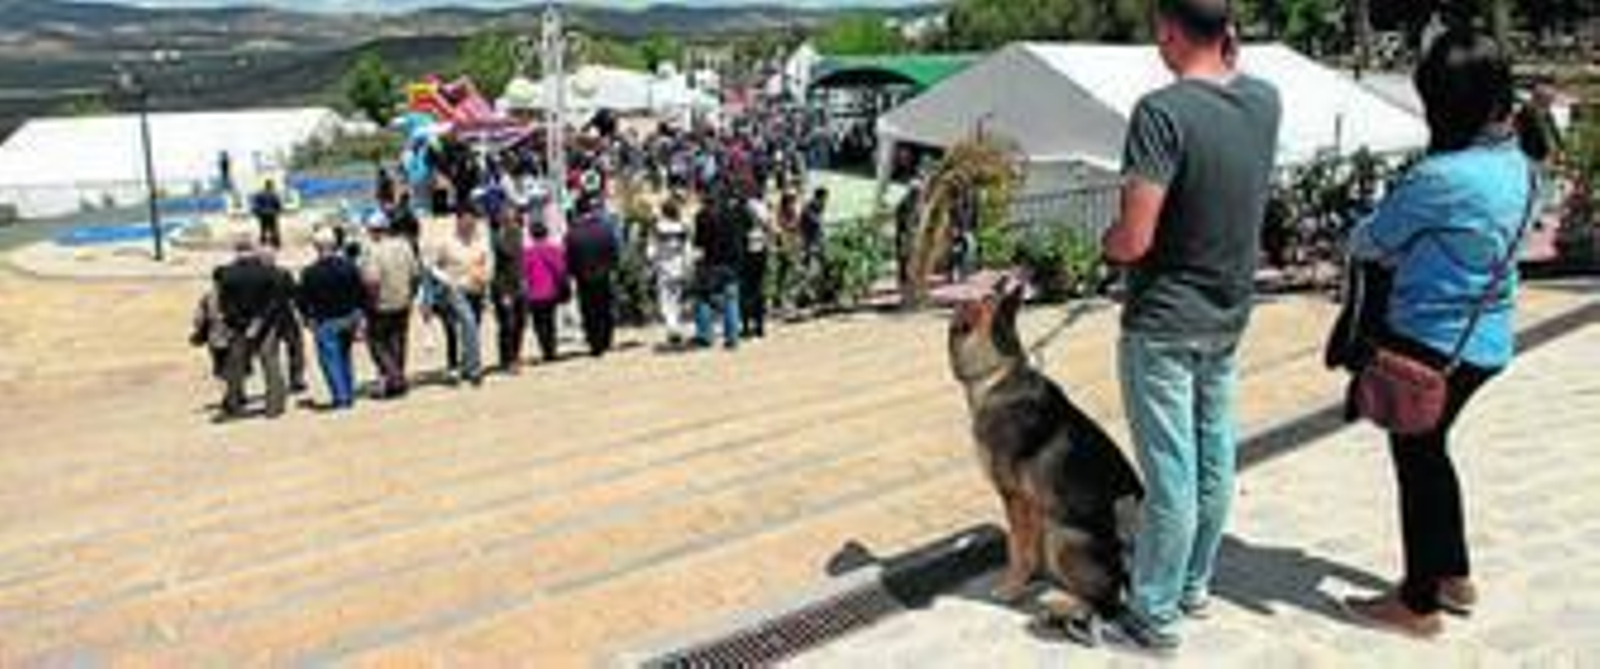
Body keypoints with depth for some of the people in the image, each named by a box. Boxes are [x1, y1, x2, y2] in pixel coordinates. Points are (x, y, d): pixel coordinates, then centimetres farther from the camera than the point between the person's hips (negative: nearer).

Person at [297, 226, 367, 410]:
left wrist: (308, 316, 10)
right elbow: (362, 293, 1)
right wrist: (357, 314, 12)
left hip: (325, 322, -5)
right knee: (344, 356, 18)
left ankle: (341, 397, 2)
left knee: (330, 359, 4)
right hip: (349, 319, 5)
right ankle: (349, 395, 22)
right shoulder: (349, 266, -5)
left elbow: (302, 300, -8)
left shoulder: (310, 272, -16)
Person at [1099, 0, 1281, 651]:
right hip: (1230, 315, 7)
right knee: (1215, 459, 17)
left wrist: (1108, 242, -2)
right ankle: (1195, 585, 34)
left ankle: (1155, 614, 16)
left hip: (1163, 322, -7)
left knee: (1171, 475, 2)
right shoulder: (1265, 100, -1)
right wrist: (1226, 53, 13)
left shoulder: (1162, 111, -22)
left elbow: (1134, 240, -26)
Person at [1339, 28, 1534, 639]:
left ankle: (1419, 605, 21)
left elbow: (1369, 243, -9)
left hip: (1430, 343, -8)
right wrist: (1409, 246, 4)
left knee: (1417, 463, 6)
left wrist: (1356, 242, 11)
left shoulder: (1440, 177, -23)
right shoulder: (1517, 166, 3)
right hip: (1485, 341, 8)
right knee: (1430, 451, 23)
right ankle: (1454, 577, 38)